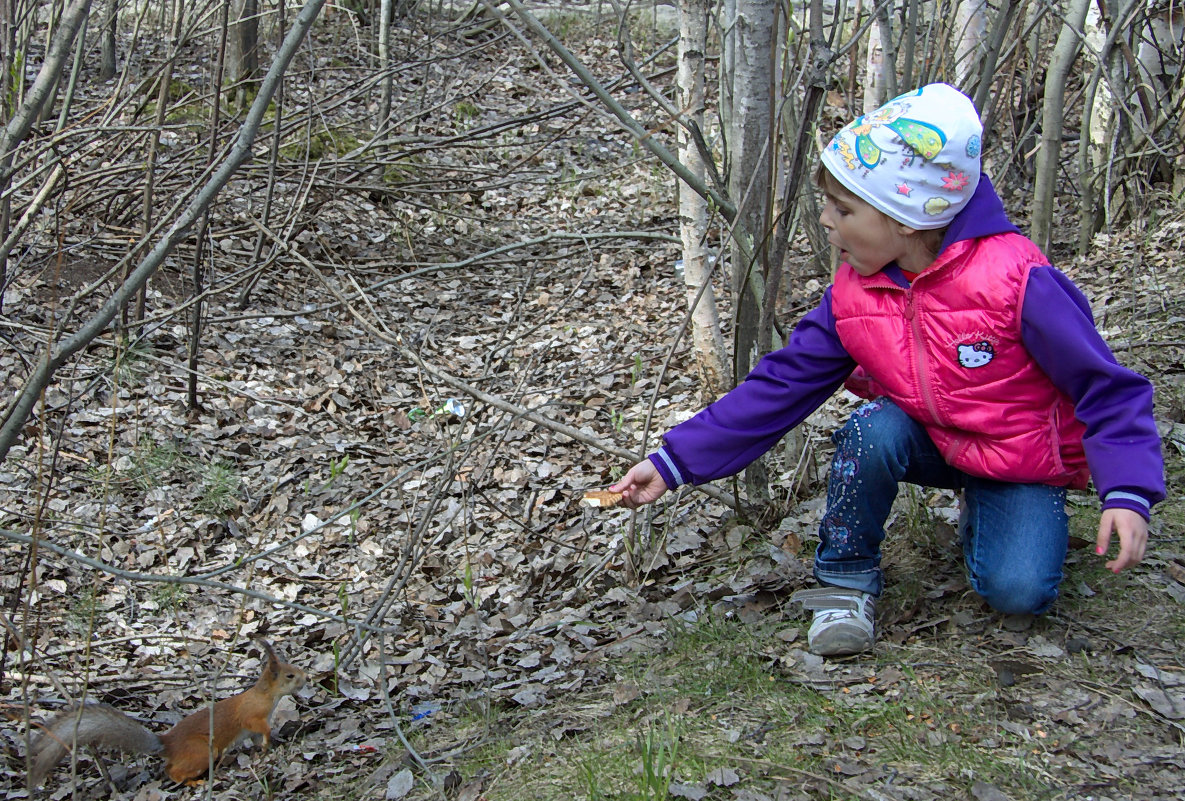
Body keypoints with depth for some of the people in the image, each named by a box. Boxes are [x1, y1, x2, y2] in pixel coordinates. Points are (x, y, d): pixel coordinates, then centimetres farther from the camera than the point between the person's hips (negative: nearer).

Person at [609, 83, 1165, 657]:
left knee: (1018, 591, -23)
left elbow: (1106, 388, -20)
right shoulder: (852, 296, -12)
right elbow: (778, 389, -10)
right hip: (929, 443, 3)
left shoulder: (1015, 280, -27)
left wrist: (1127, 493, -33)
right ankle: (847, 579, -8)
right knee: (872, 429, -30)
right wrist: (673, 464, -15)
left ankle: (981, 513, 12)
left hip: (1022, 459, -3)